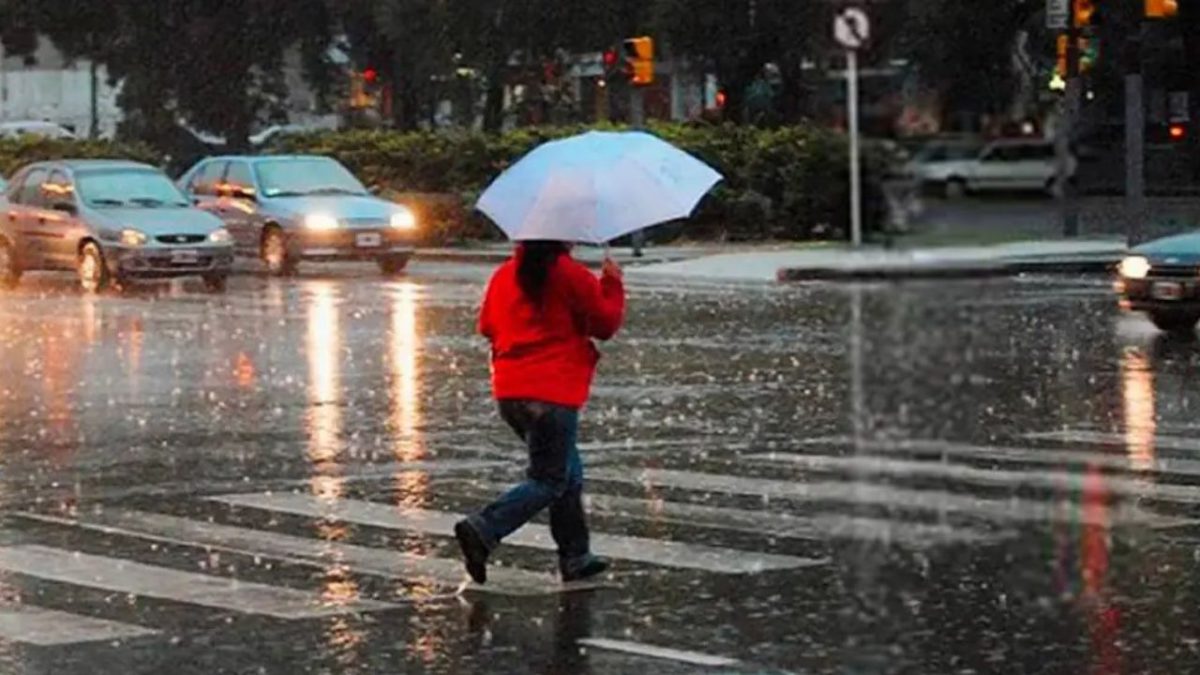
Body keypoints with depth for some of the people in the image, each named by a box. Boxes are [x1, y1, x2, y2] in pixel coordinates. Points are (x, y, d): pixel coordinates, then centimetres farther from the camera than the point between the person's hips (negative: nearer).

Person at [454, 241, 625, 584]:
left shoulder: (504, 275, 7)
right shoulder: (572, 276, -9)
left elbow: (487, 325, 16)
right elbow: (606, 323, 0)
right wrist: (612, 283, 13)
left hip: (509, 393, 7)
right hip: (552, 394, -7)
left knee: (568, 470, 19)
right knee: (550, 481, -2)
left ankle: (575, 556, 20)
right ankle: (483, 530, -19)